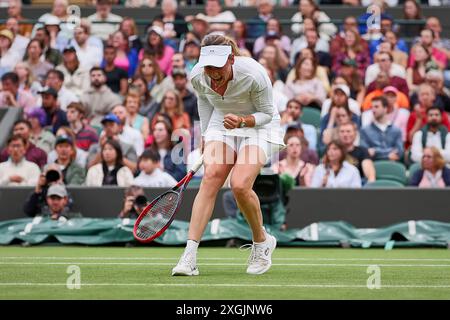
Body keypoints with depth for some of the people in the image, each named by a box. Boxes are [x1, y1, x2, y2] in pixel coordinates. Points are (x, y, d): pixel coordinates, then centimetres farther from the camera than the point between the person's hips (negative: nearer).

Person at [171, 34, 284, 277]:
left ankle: (262, 241, 5)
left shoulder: (253, 74, -29)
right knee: (210, 179, -19)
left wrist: (242, 121, -33)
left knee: (240, 186, -24)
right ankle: (189, 257, -26)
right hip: (222, 125, 4)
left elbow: (267, 113, -15)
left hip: (258, 127, -3)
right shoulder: (197, 76, -16)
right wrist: (206, 136, 10)